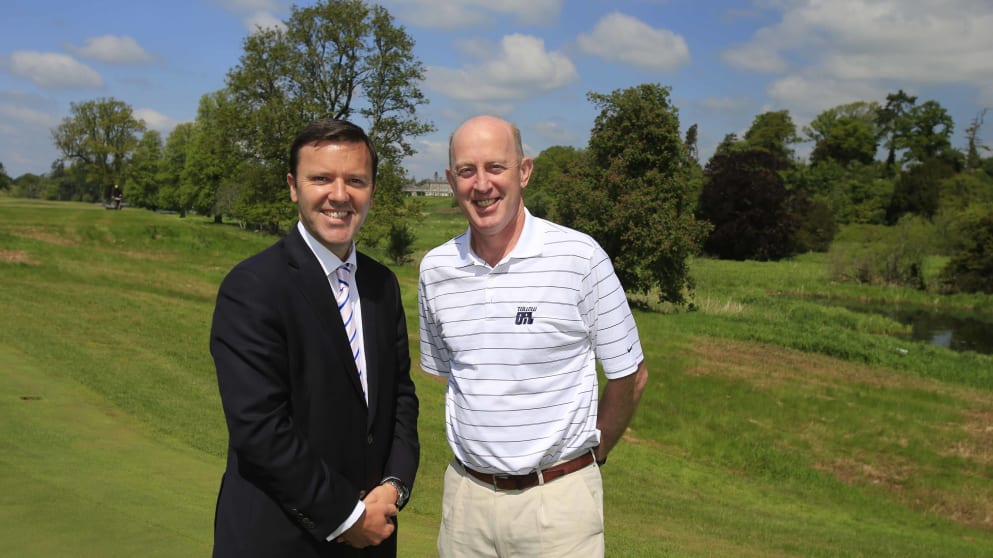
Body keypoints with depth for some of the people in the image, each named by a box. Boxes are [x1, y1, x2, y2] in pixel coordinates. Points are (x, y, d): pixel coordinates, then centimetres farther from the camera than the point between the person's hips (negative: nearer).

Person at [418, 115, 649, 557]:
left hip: (558, 495, -3)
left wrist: (591, 452, 8)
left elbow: (630, 376, -2)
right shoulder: (435, 268, 1)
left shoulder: (580, 256, -12)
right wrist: (485, 443, 12)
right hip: (466, 491, 3)